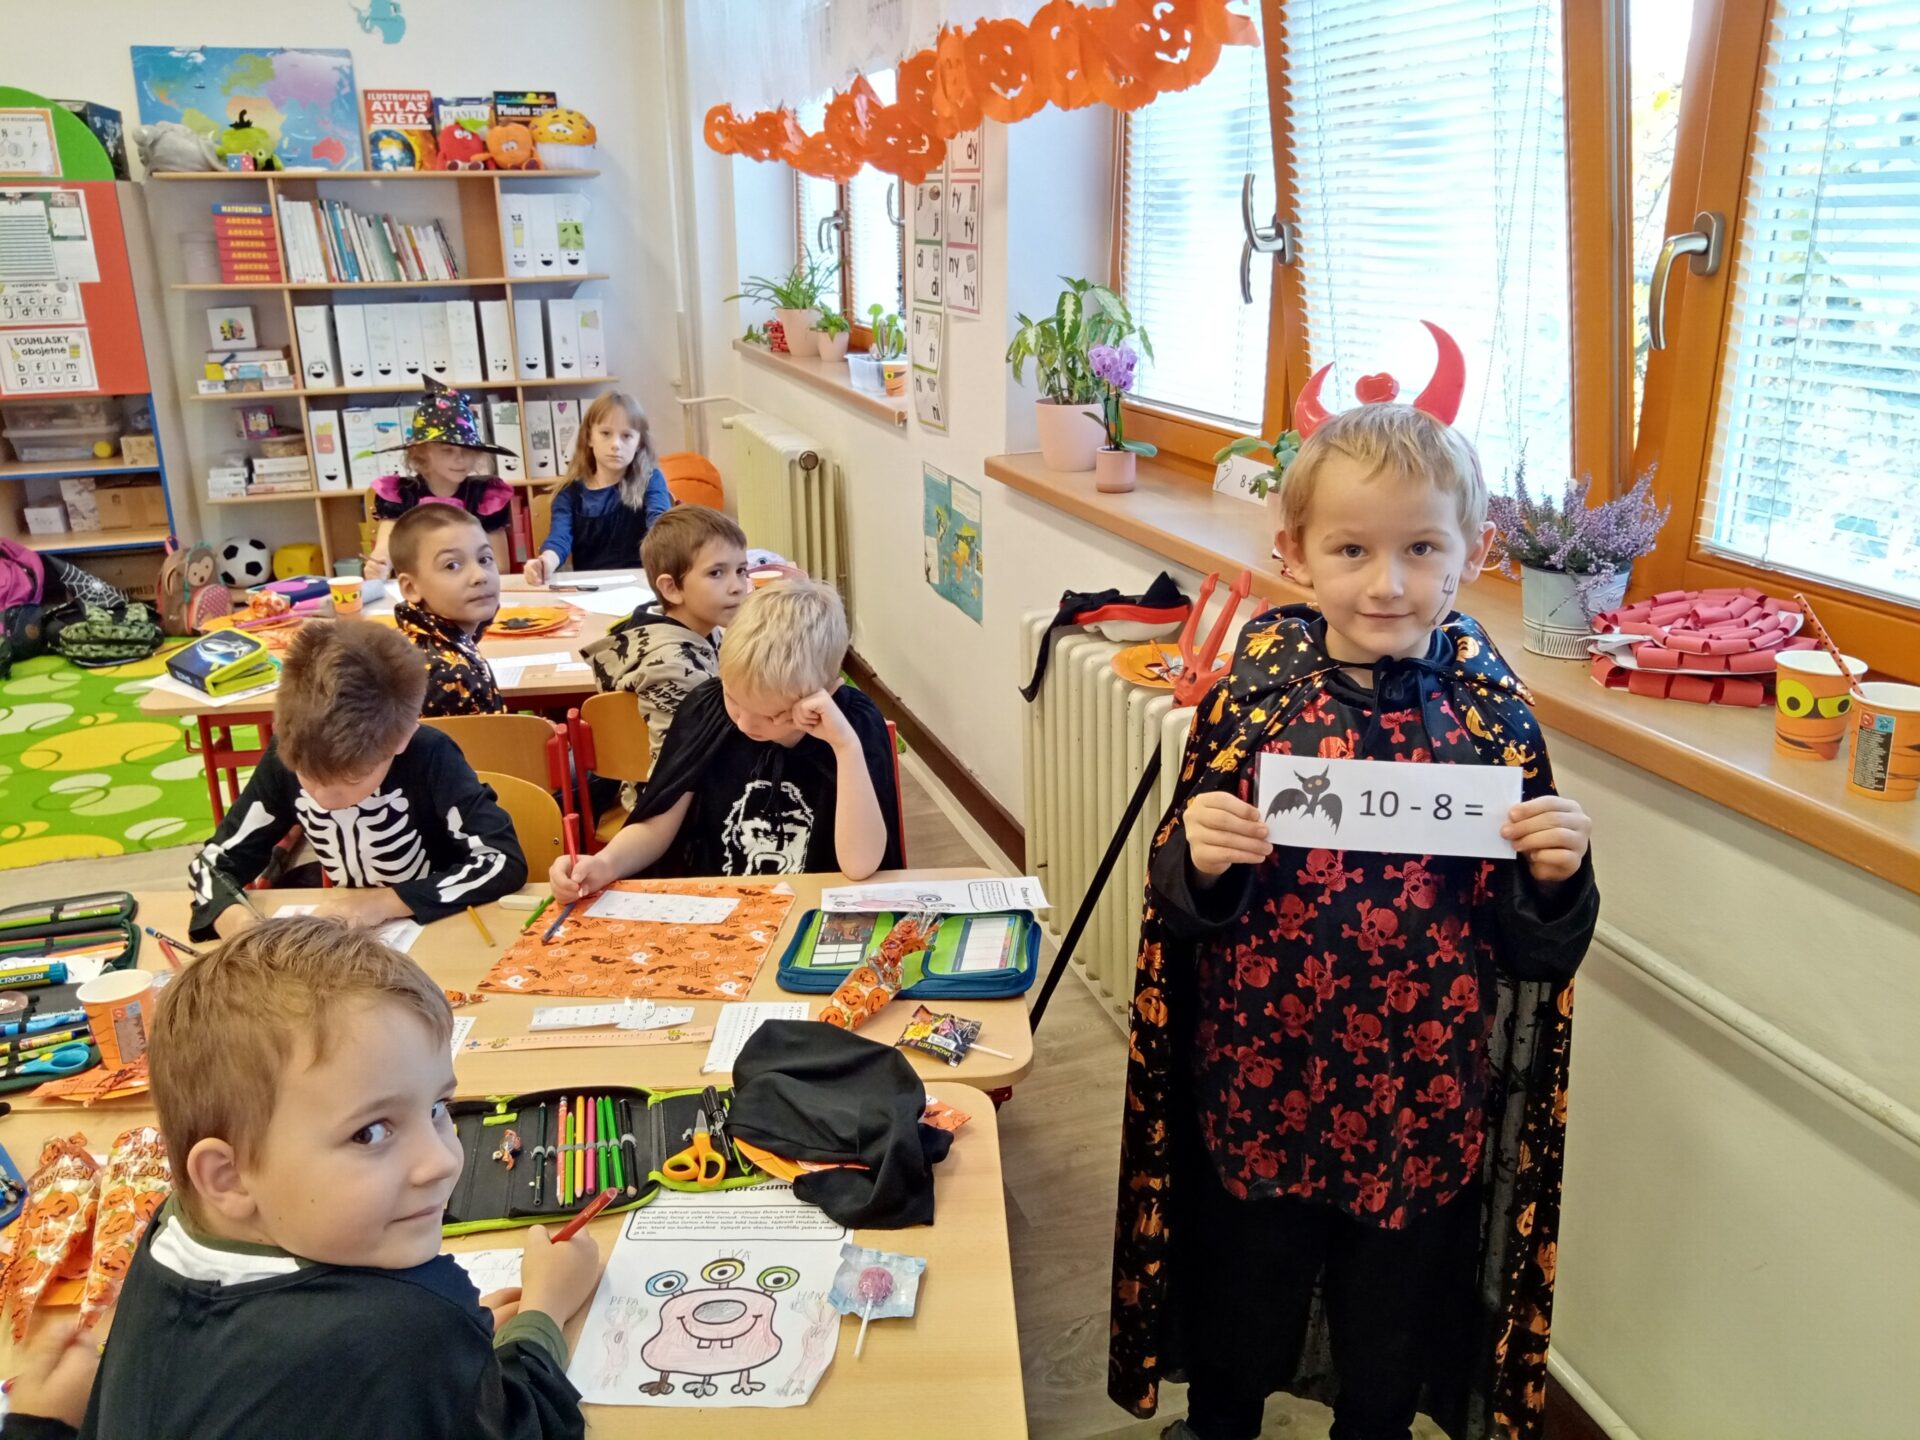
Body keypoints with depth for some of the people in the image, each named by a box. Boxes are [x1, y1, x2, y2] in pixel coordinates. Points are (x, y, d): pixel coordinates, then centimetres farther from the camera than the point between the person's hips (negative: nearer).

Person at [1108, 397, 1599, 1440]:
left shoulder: (1495, 720, -10)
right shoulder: (1250, 697, -12)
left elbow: (1533, 956, -2)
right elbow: (1182, 913, -5)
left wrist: (1555, 877, -21)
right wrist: (1198, 863, -26)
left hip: (1423, 1116, 1)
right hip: (1256, 1096, 0)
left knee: (1389, 1356, 23)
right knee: (1237, 1320, 23)